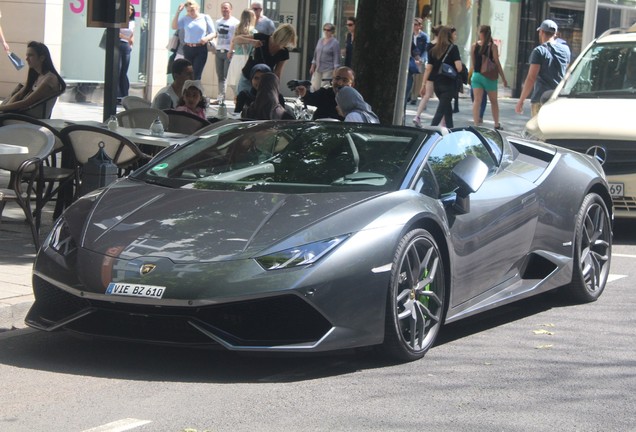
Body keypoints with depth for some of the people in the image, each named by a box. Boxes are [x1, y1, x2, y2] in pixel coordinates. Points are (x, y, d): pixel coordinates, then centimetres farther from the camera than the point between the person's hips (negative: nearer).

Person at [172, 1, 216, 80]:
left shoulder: (205, 18, 3)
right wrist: (178, 12, -9)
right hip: (188, 49, 2)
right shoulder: (185, 18, 5)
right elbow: (174, 27, -6)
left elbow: (213, 33, 5)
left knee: (196, 74, -10)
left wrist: (207, 38, -18)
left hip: (201, 50, -2)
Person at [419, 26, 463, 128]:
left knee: (448, 109, 19)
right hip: (449, 84, -5)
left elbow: (428, 69, 4)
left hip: (437, 84, 5)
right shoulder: (453, 48, -7)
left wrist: (423, 85, 7)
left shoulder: (433, 50, 6)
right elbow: (459, 68, -15)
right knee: (441, 111, -6)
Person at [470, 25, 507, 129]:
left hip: (476, 75, 1)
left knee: (477, 101, 0)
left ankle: (476, 123, -7)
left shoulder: (474, 46, -1)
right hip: (489, 77, -1)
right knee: (494, 101, 13)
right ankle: (496, 124, 20)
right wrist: (503, 78, 0)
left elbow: (473, 63, 7)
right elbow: (497, 63, -7)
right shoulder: (493, 46, -8)